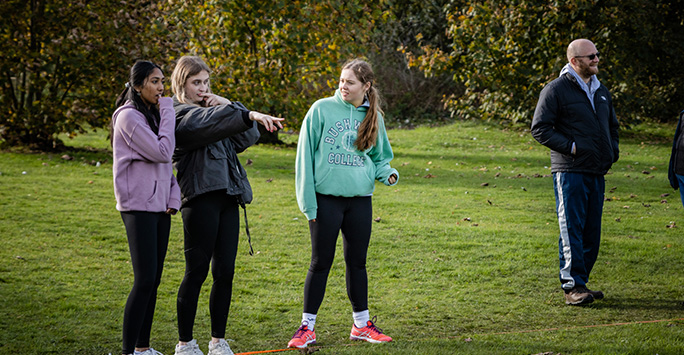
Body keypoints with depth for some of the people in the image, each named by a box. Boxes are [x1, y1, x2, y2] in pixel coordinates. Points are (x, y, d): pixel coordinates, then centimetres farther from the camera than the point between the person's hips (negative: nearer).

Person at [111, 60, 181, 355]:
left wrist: (173, 197, 6)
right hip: (139, 208, -8)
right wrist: (168, 111, -10)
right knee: (144, 280, -11)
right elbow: (162, 152, -18)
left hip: (160, 208, 8)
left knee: (153, 281, 8)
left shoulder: (153, 116, 16)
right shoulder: (129, 117, -11)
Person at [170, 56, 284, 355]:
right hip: (200, 198, -7)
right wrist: (249, 115, -37)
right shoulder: (180, 115, -4)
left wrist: (230, 105, 3)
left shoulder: (211, 108, 22)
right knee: (197, 271, -2)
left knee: (225, 271, 7)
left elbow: (248, 138, 14)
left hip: (227, 198, 8)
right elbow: (209, 122, -25)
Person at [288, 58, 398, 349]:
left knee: (357, 262, 11)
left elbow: (379, 157, 19)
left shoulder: (373, 117, 8)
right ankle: (307, 327, 9)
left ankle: (362, 324, 22)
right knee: (321, 262, 0)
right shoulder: (322, 110, -3)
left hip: (360, 199, 3)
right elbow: (305, 156, -3)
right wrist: (308, 202, -7)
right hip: (326, 197, -3)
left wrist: (387, 173, -5)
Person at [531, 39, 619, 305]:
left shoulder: (601, 91, 18)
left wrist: (613, 151, 14)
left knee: (591, 232, 9)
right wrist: (570, 147, -16)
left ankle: (579, 283, 17)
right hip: (570, 172, -7)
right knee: (572, 230, -10)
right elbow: (539, 128, -9)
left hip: (596, 173, 7)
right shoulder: (556, 89, -5)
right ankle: (572, 286, -10)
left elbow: (612, 125, 32)